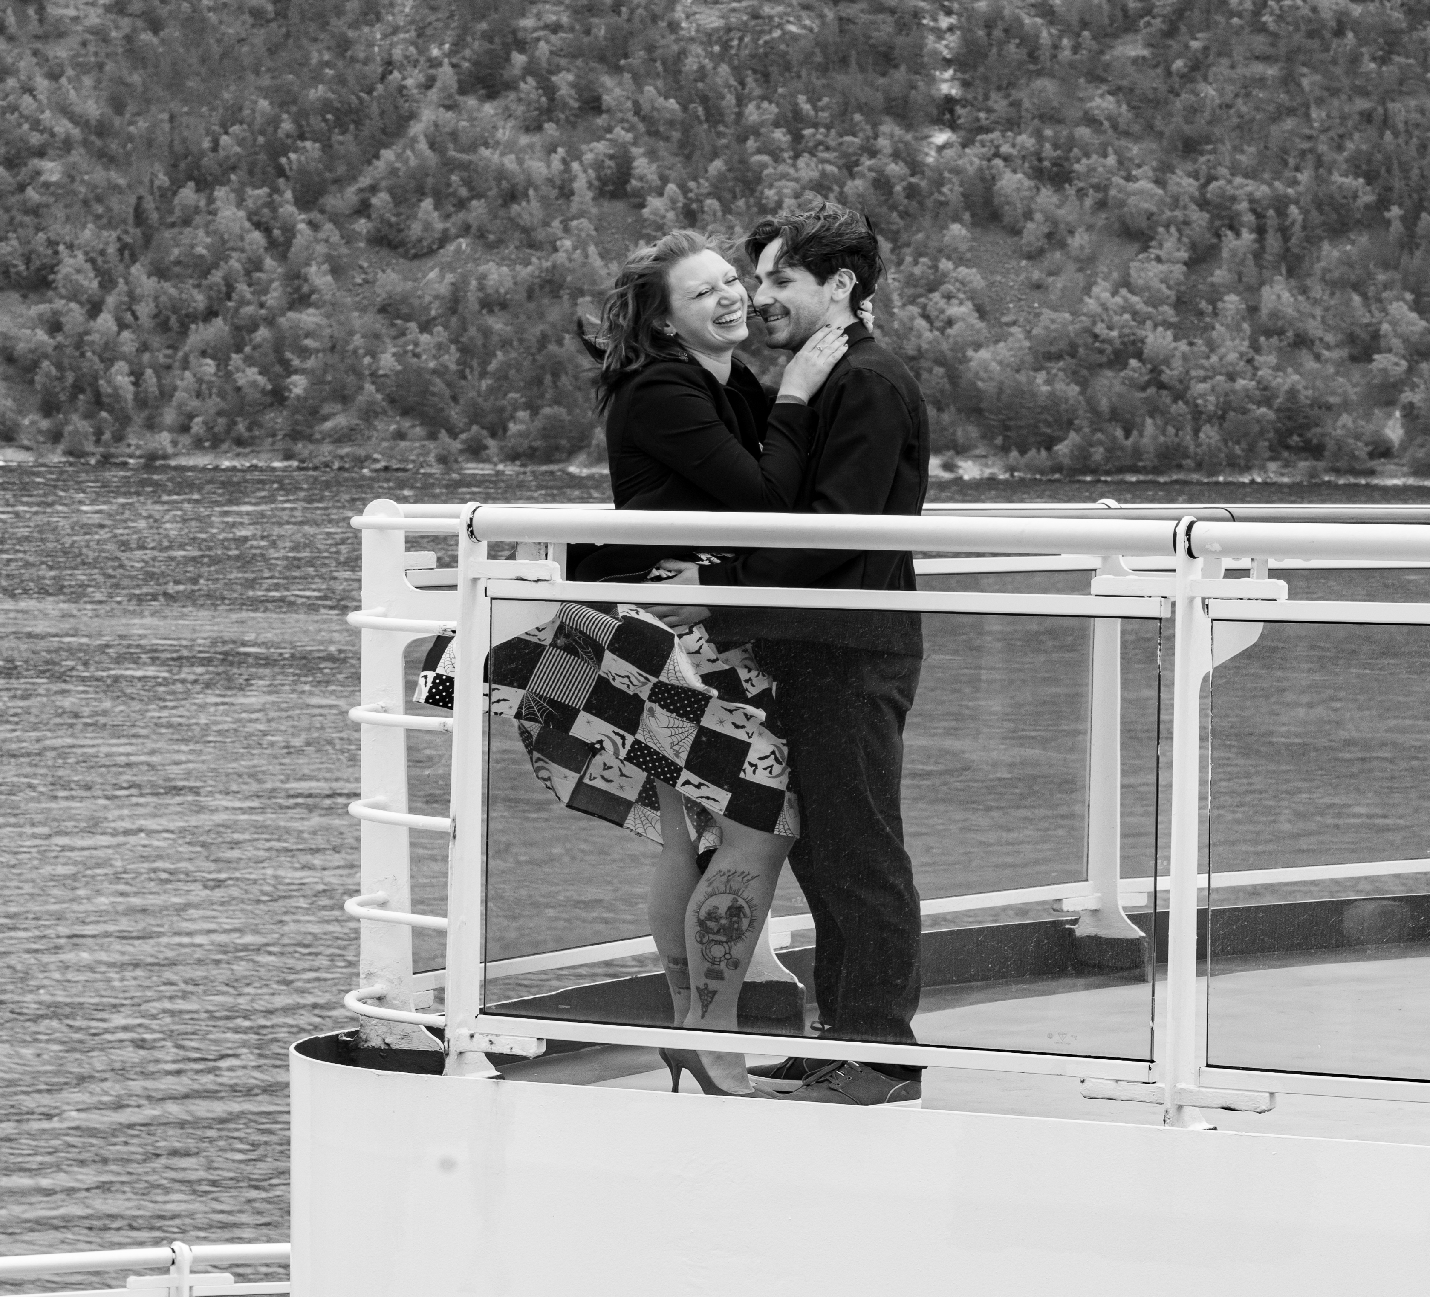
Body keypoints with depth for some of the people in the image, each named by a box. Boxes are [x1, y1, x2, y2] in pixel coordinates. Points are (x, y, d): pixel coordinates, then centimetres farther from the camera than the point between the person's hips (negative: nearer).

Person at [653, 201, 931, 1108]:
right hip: (814, 649, 10)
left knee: (861, 851, -7)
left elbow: (837, 530, -19)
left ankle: (882, 1058, -3)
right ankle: (848, 1038, 19)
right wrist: (715, 585, 8)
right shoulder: (819, 381, 19)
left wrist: (722, 585, -17)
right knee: (823, 847, 13)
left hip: (854, 651, -10)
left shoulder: (871, 384, -12)